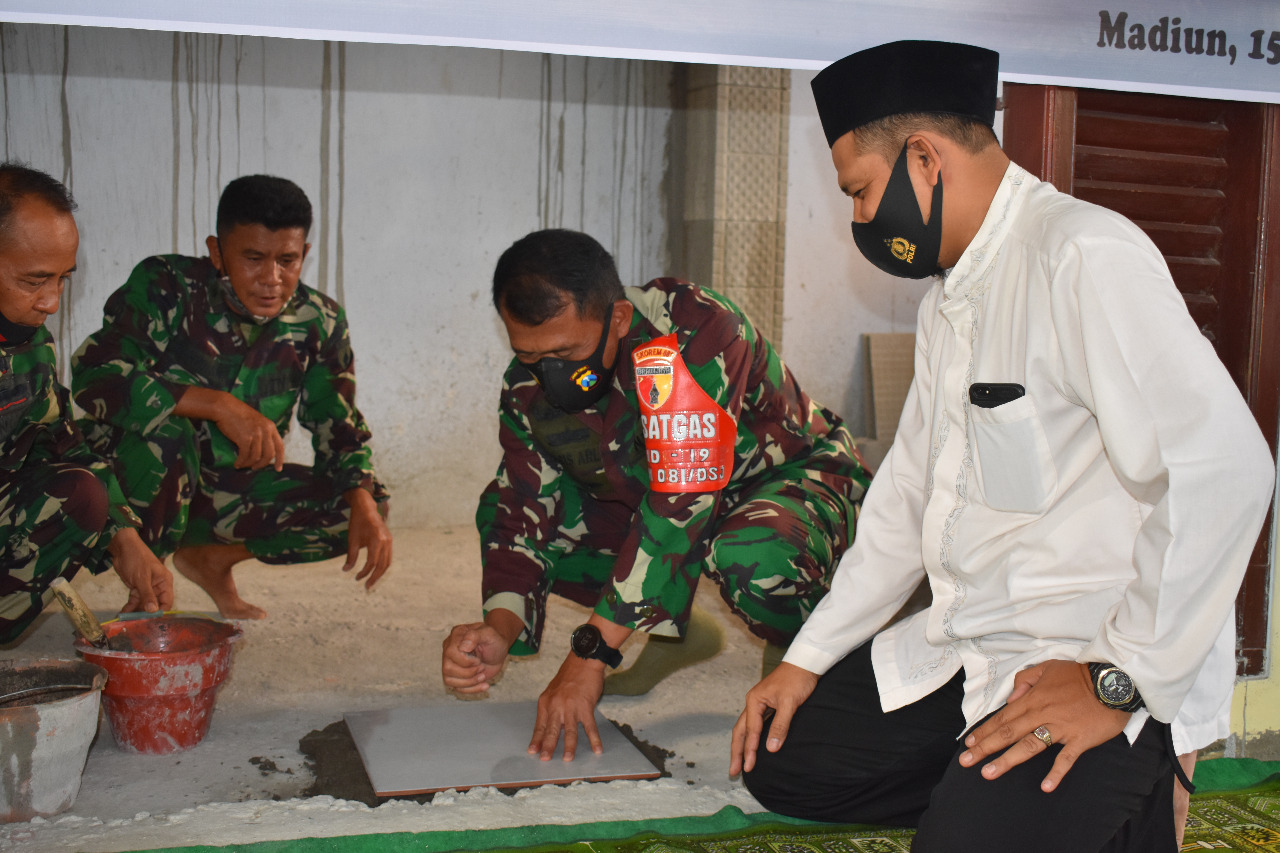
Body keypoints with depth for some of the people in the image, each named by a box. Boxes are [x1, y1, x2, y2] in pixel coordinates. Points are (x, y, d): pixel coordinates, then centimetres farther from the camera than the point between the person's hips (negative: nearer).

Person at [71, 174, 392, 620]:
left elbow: (337, 425, -2)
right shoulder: (164, 287, -18)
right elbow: (92, 377, -30)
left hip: (232, 491, 4)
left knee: (365, 508, -11)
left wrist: (364, 504, -22)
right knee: (162, 421, -36)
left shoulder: (318, 322, -6)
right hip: (134, 484, -4)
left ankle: (211, 558, 9)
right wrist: (217, 405, -38)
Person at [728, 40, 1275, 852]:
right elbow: (911, 490, 19)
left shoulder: (1085, 257, -18)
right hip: (962, 648, 9)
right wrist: (809, 657, 15)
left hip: (1100, 668, -8)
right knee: (782, 762, 4)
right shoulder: (952, 293, 13)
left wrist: (1122, 681, -21)